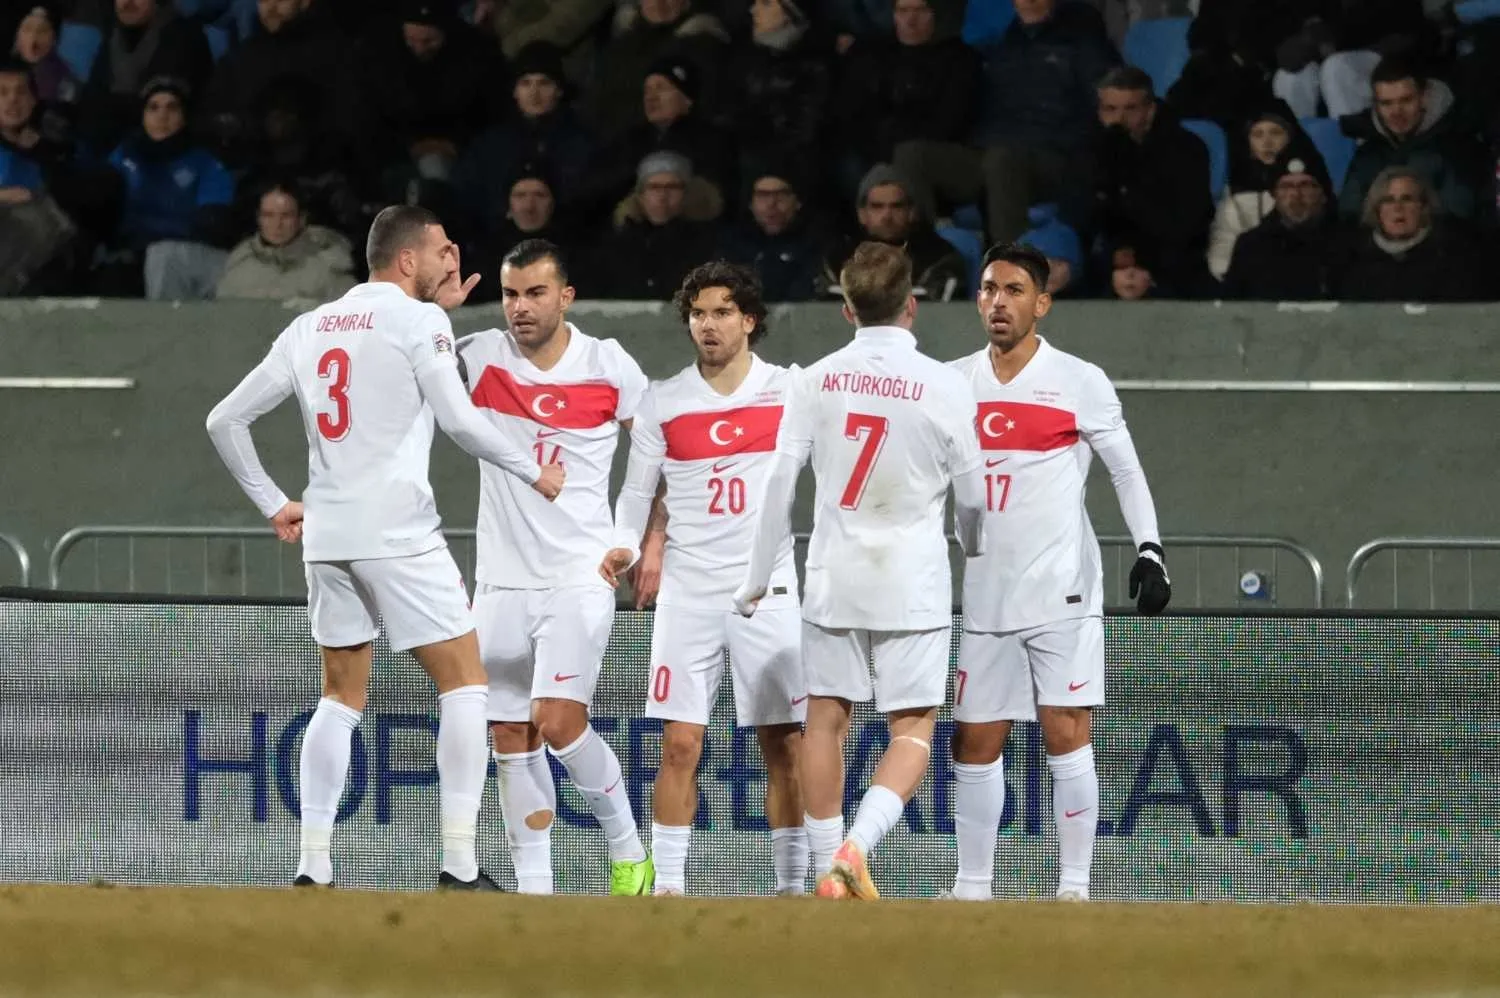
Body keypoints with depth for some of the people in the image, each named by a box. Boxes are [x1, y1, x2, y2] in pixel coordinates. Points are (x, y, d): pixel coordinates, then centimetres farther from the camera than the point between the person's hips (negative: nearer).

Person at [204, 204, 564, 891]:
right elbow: (459, 421, -10)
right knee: (463, 683, 1)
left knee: (342, 697, 15)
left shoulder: (308, 328, 12)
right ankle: (459, 867, -7)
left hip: (325, 533, 6)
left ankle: (312, 868, 7)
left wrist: (273, 503, 19)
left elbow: (225, 421, 13)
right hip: (399, 533, -6)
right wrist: (535, 474, 2)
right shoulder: (418, 319, -5)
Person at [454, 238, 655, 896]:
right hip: (502, 580, 3)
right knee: (510, 738, 3)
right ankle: (533, 888, 9)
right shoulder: (479, 357, 1)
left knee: (558, 720, -16)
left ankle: (628, 852, 3)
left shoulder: (611, 367, -2)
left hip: (579, 576, -3)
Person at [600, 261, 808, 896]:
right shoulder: (661, 402, 5)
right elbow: (636, 491, 10)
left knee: (784, 745, -1)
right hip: (687, 593, 1)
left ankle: (792, 885, 5)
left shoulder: (790, 391, 1)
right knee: (679, 746, -4)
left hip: (768, 590, -1)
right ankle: (666, 885, 1)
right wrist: (626, 545, -7)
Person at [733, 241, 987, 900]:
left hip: (833, 578, 2)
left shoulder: (815, 381, -1)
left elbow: (780, 482, -1)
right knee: (913, 730, 1)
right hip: (913, 584, -2)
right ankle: (857, 845, -21)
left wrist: (758, 577, 9)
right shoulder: (944, 387, -7)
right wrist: (975, 550, 24)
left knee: (825, 719, 12)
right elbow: (972, 496, 3)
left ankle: (828, 868, 13)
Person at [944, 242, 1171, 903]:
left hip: (1063, 590, -4)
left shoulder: (1080, 382, -1)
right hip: (986, 594, 4)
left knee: (1066, 736, -9)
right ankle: (971, 888, 13)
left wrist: (1149, 550, -6)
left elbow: (1126, 470, 3)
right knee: (974, 744, 5)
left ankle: (1075, 886, -6)